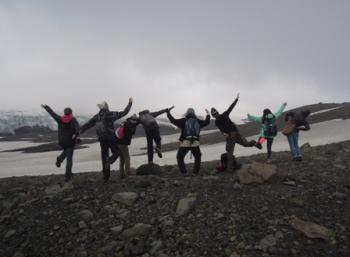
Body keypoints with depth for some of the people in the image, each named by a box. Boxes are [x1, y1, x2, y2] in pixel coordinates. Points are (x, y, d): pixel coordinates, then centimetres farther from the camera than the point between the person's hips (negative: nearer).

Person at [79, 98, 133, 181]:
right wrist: (130, 103, 4)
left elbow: (87, 125, 3)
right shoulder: (110, 114, -7)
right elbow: (124, 112, -6)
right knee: (116, 153, 13)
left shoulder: (96, 117, 6)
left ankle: (106, 176, 15)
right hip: (111, 138, -4)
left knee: (104, 156, 12)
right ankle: (108, 162, -20)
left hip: (102, 139, 4)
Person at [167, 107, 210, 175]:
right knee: (197, 157, 24)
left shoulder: (183, 121, 1)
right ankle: (196, 171, 16)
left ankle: (183, 172, 5)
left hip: (184, 143, -2)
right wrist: (208, 114, 40)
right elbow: (206, 122, 23)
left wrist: (168, 113, 9)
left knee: (180, 157, 14)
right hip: (195, 143, 2)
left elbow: (174, 121, -2)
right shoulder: (198, 121, 10)